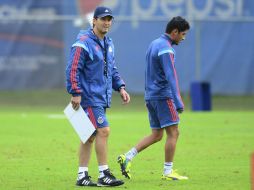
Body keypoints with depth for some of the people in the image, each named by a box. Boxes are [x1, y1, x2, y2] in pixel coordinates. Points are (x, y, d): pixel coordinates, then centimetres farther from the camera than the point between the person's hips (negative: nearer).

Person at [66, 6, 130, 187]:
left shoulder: (108, 43, 14)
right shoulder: (84, 43, -13)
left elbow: (112, 69, 23)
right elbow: (73, 69, -16)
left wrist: (120, 87, 10)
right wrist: (75, 93, -19)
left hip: (102, 98, 9)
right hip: (89, 97, -9)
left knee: (90, 136, 10)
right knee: (103, 131, -13)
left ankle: (82, 175, 15)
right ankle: (104, 175, -9)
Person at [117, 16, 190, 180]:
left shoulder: (154, 44, 16)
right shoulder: (166, 49, -14)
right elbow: (171, 77, -22)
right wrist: (178, 102, -25)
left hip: (151, 96, 9)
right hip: (163, 96, -9)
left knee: (156, 135, 12)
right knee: (173, 133, -4)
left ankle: (127, 157, 4)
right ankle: (168, 172, -2)